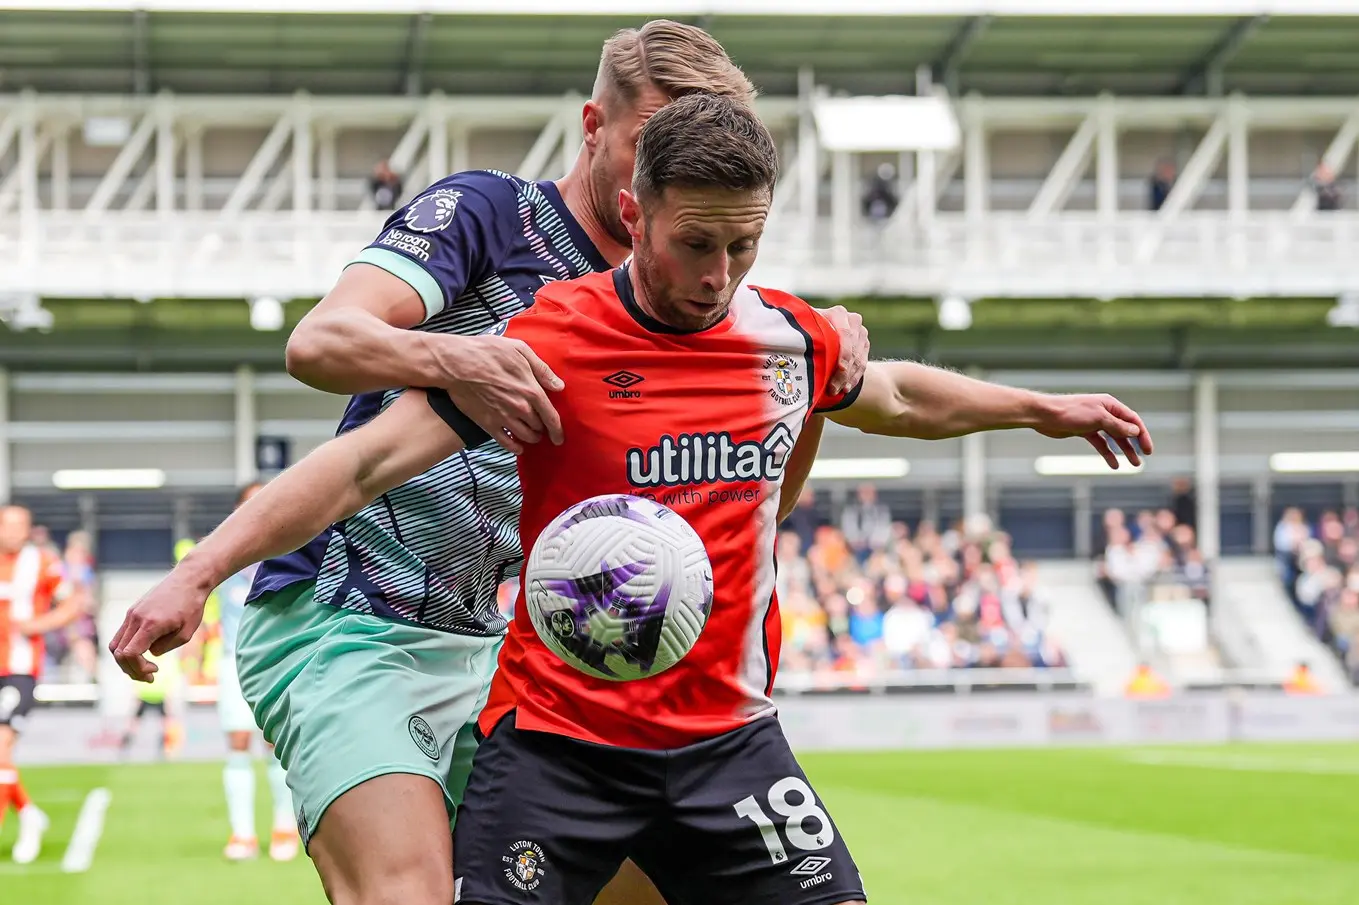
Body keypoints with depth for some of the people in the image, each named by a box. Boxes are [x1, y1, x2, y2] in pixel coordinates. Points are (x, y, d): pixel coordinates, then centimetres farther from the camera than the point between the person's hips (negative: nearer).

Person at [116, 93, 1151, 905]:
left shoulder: (792, 338, 3)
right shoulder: (551, 340, -13)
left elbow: (896, 395, 27)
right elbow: (364, 463, -15)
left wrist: (1047, 408, 37)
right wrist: (195, 574, -23)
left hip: (729, 735, 4)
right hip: (557, 737, -4)